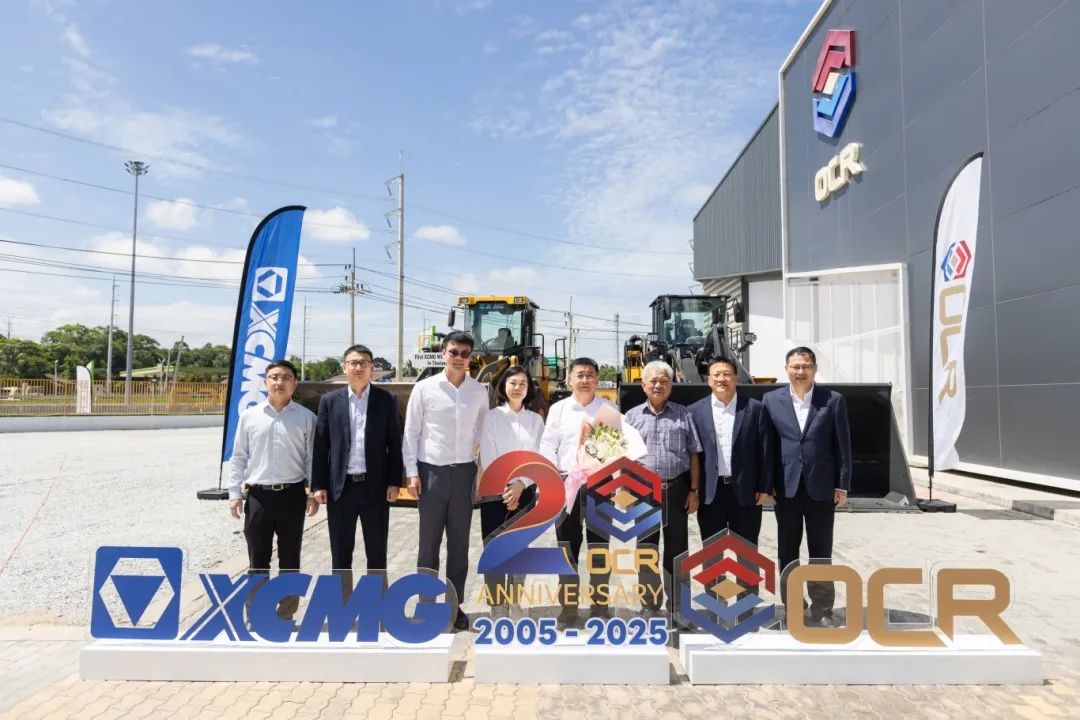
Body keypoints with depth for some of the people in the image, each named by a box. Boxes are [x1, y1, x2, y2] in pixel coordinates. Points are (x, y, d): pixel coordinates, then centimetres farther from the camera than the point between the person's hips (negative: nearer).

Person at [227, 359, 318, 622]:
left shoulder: (306, 417, 1)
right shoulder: (249, 416, 4)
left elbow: (312, 458, 1)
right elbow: (238, 457, 6)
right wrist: (235, 493, 1)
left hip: (292, 495, -1)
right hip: (258, 495, 1)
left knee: (289, 558, 9)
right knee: (257, 559, 8)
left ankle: (286, 613, 22)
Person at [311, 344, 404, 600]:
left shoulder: (386, 400, 2)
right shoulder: (329, 401, 5)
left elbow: (395, 444, 1)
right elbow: (320, 445, 3)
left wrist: (394, 482, -5)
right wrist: (318, 485, -2)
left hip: (375, 486, -1)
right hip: (341, 486, 1)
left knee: (376, 550, 8)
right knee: (340, 551, 10)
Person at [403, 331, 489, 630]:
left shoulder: (479, 391, 4)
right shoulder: (425, 388, -4)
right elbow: (410, 433, -1)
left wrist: (485, 468, 5)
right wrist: (412, 472, -5)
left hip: (464, 472, 2)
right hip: (432, 471, -2)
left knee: (459, 543, 10)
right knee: (429, 542, 7)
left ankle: (456, 604, 23)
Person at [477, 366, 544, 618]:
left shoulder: (535, 420, 7)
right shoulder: (491, 417, 0)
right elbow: (488, 457, -5)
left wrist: (520, 484, -11)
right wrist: (503, 489, -11)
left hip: (524, 490, 2)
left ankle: (515, 602, 17)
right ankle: (497, 604, 7)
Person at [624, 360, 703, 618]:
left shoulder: (683, 414, 6)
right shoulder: (632, 416, 7)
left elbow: (693, 455, 6)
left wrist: (694, 491, 0)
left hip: (676, 489, 0)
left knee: (676, 549, 8)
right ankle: (649, 605, 21)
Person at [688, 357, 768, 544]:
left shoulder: (754, 408, 1)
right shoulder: (696, 411, 3)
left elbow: (763, 450, 2)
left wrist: (763, 487, -2)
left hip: (745, 491, 0)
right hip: (709, 492, 1)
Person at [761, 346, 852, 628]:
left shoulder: (833, 400, 1)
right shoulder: (771, 400, 2)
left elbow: (842, 445, 2)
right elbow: (766, 445, 1)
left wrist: (843, 484, -2)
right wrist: (766, 485, -3)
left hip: (821, 487, -1)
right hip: (786, 488, 1)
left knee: (821, 553, 9)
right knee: (787, 552, 10)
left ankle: (822, 609, 22)